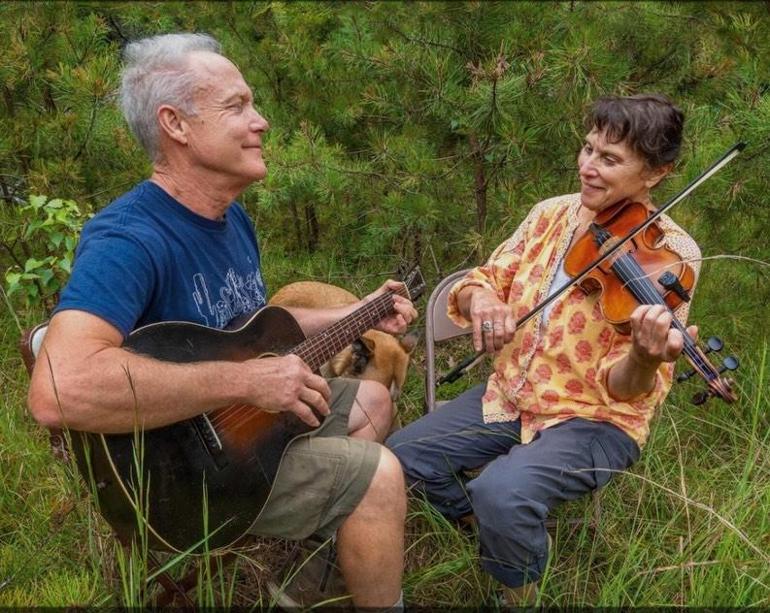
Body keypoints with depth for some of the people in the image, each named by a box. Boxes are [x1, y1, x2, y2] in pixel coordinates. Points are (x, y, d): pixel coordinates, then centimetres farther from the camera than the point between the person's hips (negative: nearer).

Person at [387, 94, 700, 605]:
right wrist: (482, 299, -20)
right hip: (511, 396, 6)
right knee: (403, 454, -4)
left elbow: (628, 390, -21)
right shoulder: (552, 213, 0)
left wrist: (646, 357, -45)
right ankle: (494, 537, 21)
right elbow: (481, 283, 5)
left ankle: (522, 592, 2)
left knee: (502, 492, -32)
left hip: (597, 418, -6)